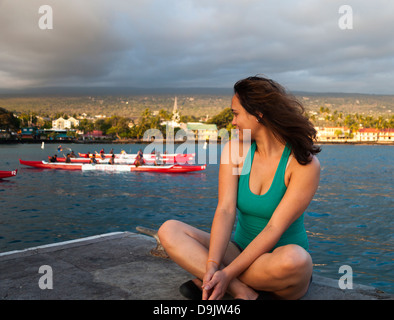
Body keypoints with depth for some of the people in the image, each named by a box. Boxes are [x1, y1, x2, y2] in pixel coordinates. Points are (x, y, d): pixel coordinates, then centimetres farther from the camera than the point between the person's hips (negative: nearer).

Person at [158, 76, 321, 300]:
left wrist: (227, 274, -27)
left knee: (294, 259, -40)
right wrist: (212, 266, -26)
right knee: (170, 230, -14)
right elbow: (225, 210, -12)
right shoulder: (234, 150, -1)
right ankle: (244, 292, -25)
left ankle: (219, 283, -17)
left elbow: (275, 228, -20)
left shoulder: (305, 163, -15)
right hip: (241, 251, 4)